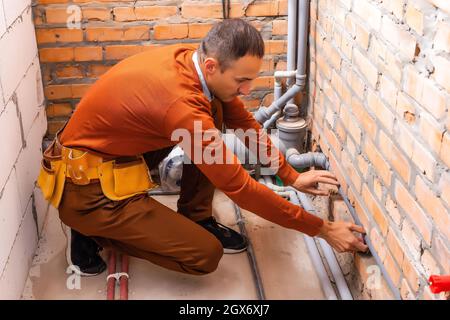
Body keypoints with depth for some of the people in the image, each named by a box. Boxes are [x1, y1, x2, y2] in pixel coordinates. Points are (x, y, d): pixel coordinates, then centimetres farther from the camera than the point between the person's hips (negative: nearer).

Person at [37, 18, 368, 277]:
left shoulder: (193, 60, -8)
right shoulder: (182, 105, -33)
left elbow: (244, 121, 7)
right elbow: (240, 187, -27)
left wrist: (291, 176, 4)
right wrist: (322, 229, -19)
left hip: (112, 152, 9)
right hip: (88, 189, -8)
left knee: (215, 112, -1)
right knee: (206, 254, -9)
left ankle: (197, 218, 10)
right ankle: (94, 233, 3)